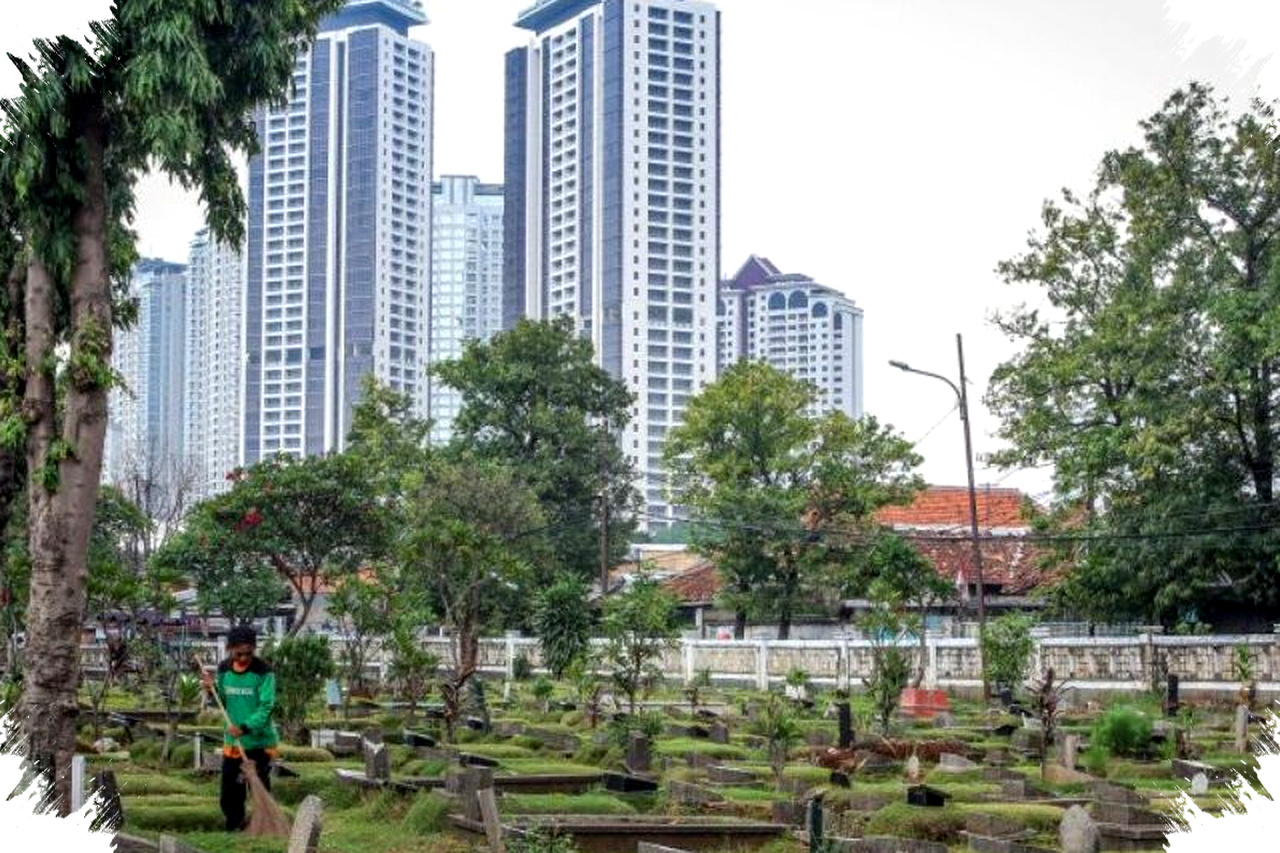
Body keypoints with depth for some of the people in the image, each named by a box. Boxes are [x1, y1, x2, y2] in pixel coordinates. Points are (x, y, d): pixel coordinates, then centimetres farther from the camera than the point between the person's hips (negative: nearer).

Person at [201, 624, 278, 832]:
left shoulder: (263, 671, -14)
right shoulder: (223, 669, 2)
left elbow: (266, 707, -18)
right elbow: (223, 704, 11)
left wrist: (245, 727, -29)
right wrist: (213, 689, -8)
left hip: (260, 741, -5)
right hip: (232, 742, 5)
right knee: (230, 791, 10)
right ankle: (234, 829, 24)